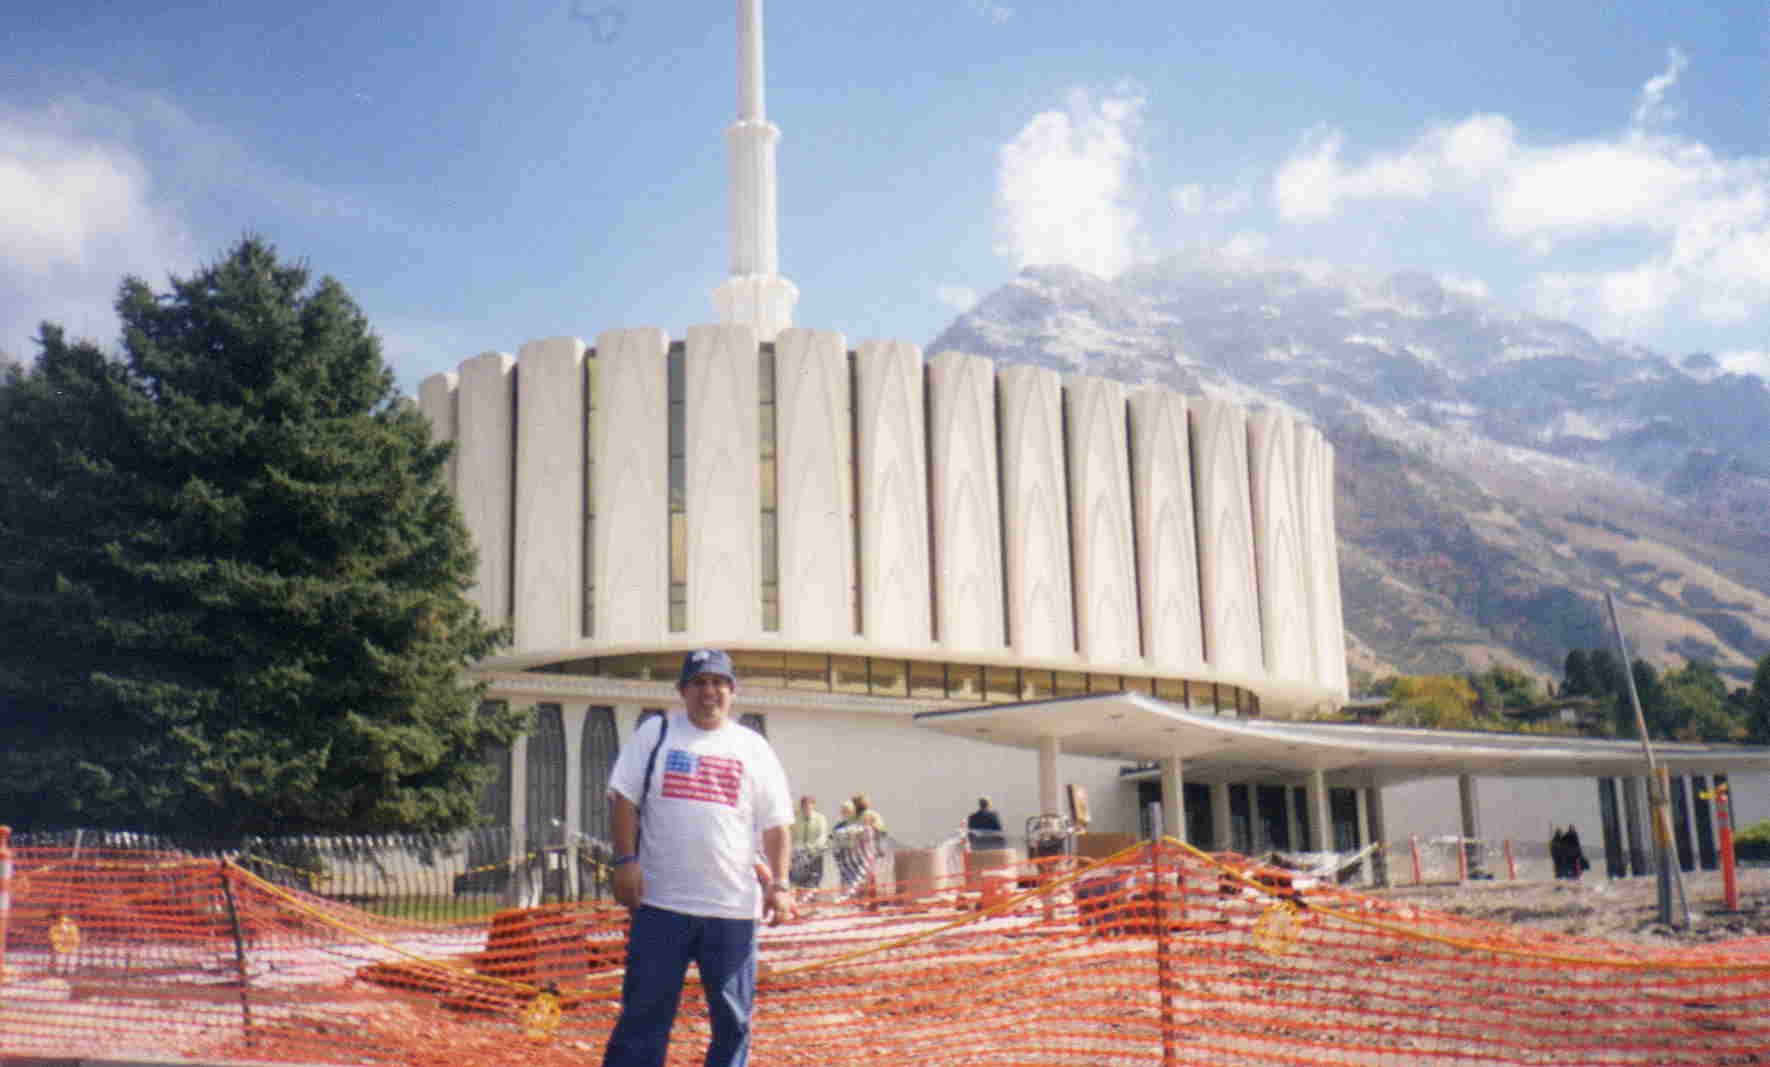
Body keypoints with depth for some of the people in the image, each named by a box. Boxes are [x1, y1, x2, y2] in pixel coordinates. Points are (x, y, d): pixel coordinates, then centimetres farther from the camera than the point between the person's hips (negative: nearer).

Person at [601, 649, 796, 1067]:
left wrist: (778, 884, -1)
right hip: (661, 902, -1)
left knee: (733, 1016, 6)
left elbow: (777, 824, 9)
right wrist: (626, 860, -8)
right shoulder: (655, 732, 7)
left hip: (733, 907, 1)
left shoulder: (754, 747, 9)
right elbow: (623, 797, 3)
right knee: (646, 1009, 1)